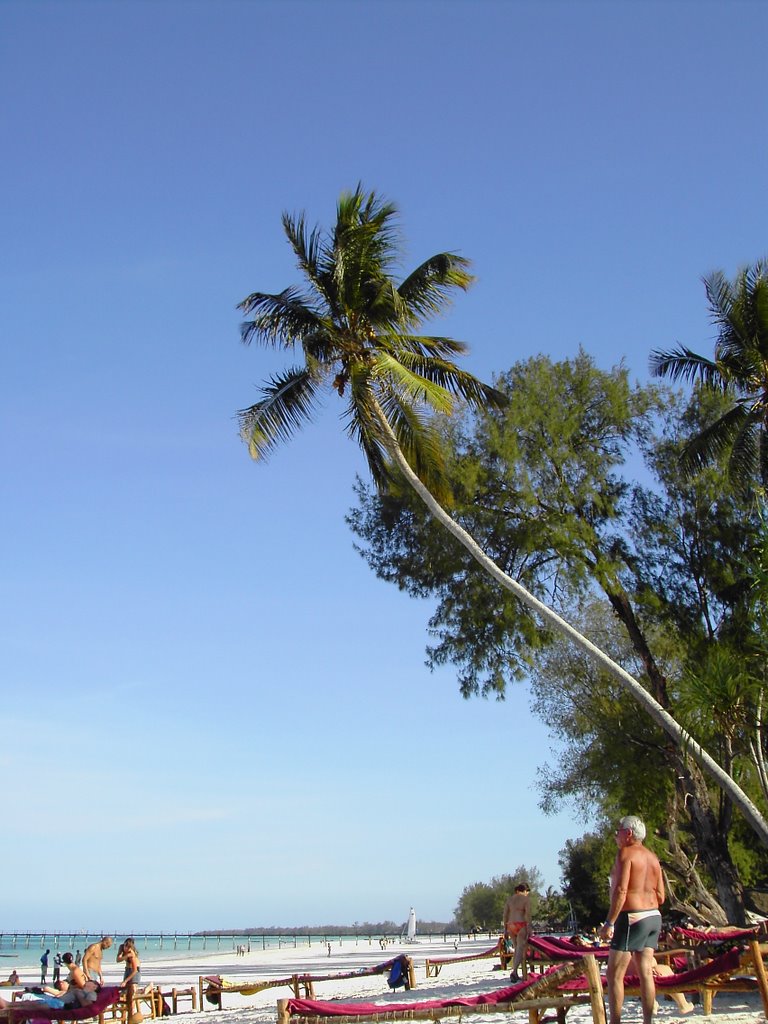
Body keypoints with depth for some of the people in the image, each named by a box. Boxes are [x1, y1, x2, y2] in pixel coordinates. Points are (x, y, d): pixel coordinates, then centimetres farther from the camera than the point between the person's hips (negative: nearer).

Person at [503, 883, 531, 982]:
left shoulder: (509, 899, 13)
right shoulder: (526, 899, -2)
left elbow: (505, 915, 11)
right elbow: (528, 914, -11)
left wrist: (505, 930, 14)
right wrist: (529, 929, -12)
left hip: (510, 926, 6)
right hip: (521, 926, -6)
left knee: (517, 949, 17)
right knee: (520, 951, -7)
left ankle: (515, 974, 12)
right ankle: (514, 972, -24)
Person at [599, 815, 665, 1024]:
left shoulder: (625, 853, -11)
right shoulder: (652, 857, 14)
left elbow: (621, 890, -20)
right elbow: (660, 896, 14)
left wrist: (609, 923, -20)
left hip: (632, 919, -9)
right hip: (654, 917, 9)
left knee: (614, 974, -5)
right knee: (645, 972, 9)